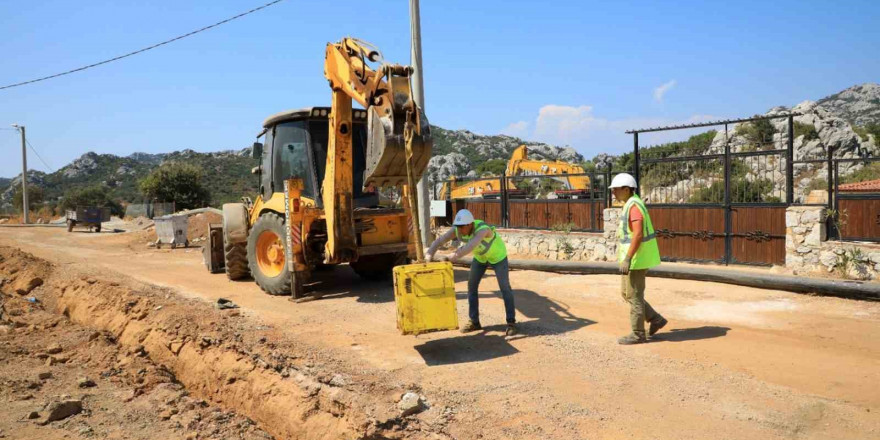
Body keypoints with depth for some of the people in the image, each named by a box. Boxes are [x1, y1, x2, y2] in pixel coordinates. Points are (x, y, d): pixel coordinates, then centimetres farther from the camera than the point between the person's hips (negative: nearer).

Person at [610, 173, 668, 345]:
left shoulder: (634, 206, -19)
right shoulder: (632, 205, 14)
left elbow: (638, 235, -25)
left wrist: (627, 259, -26)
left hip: (636, 258, -10)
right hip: (635, 258, 10)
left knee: (634, 296, -1)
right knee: (626, 293, 16)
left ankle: (638, 334, 9)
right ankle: (655, 319, 22)